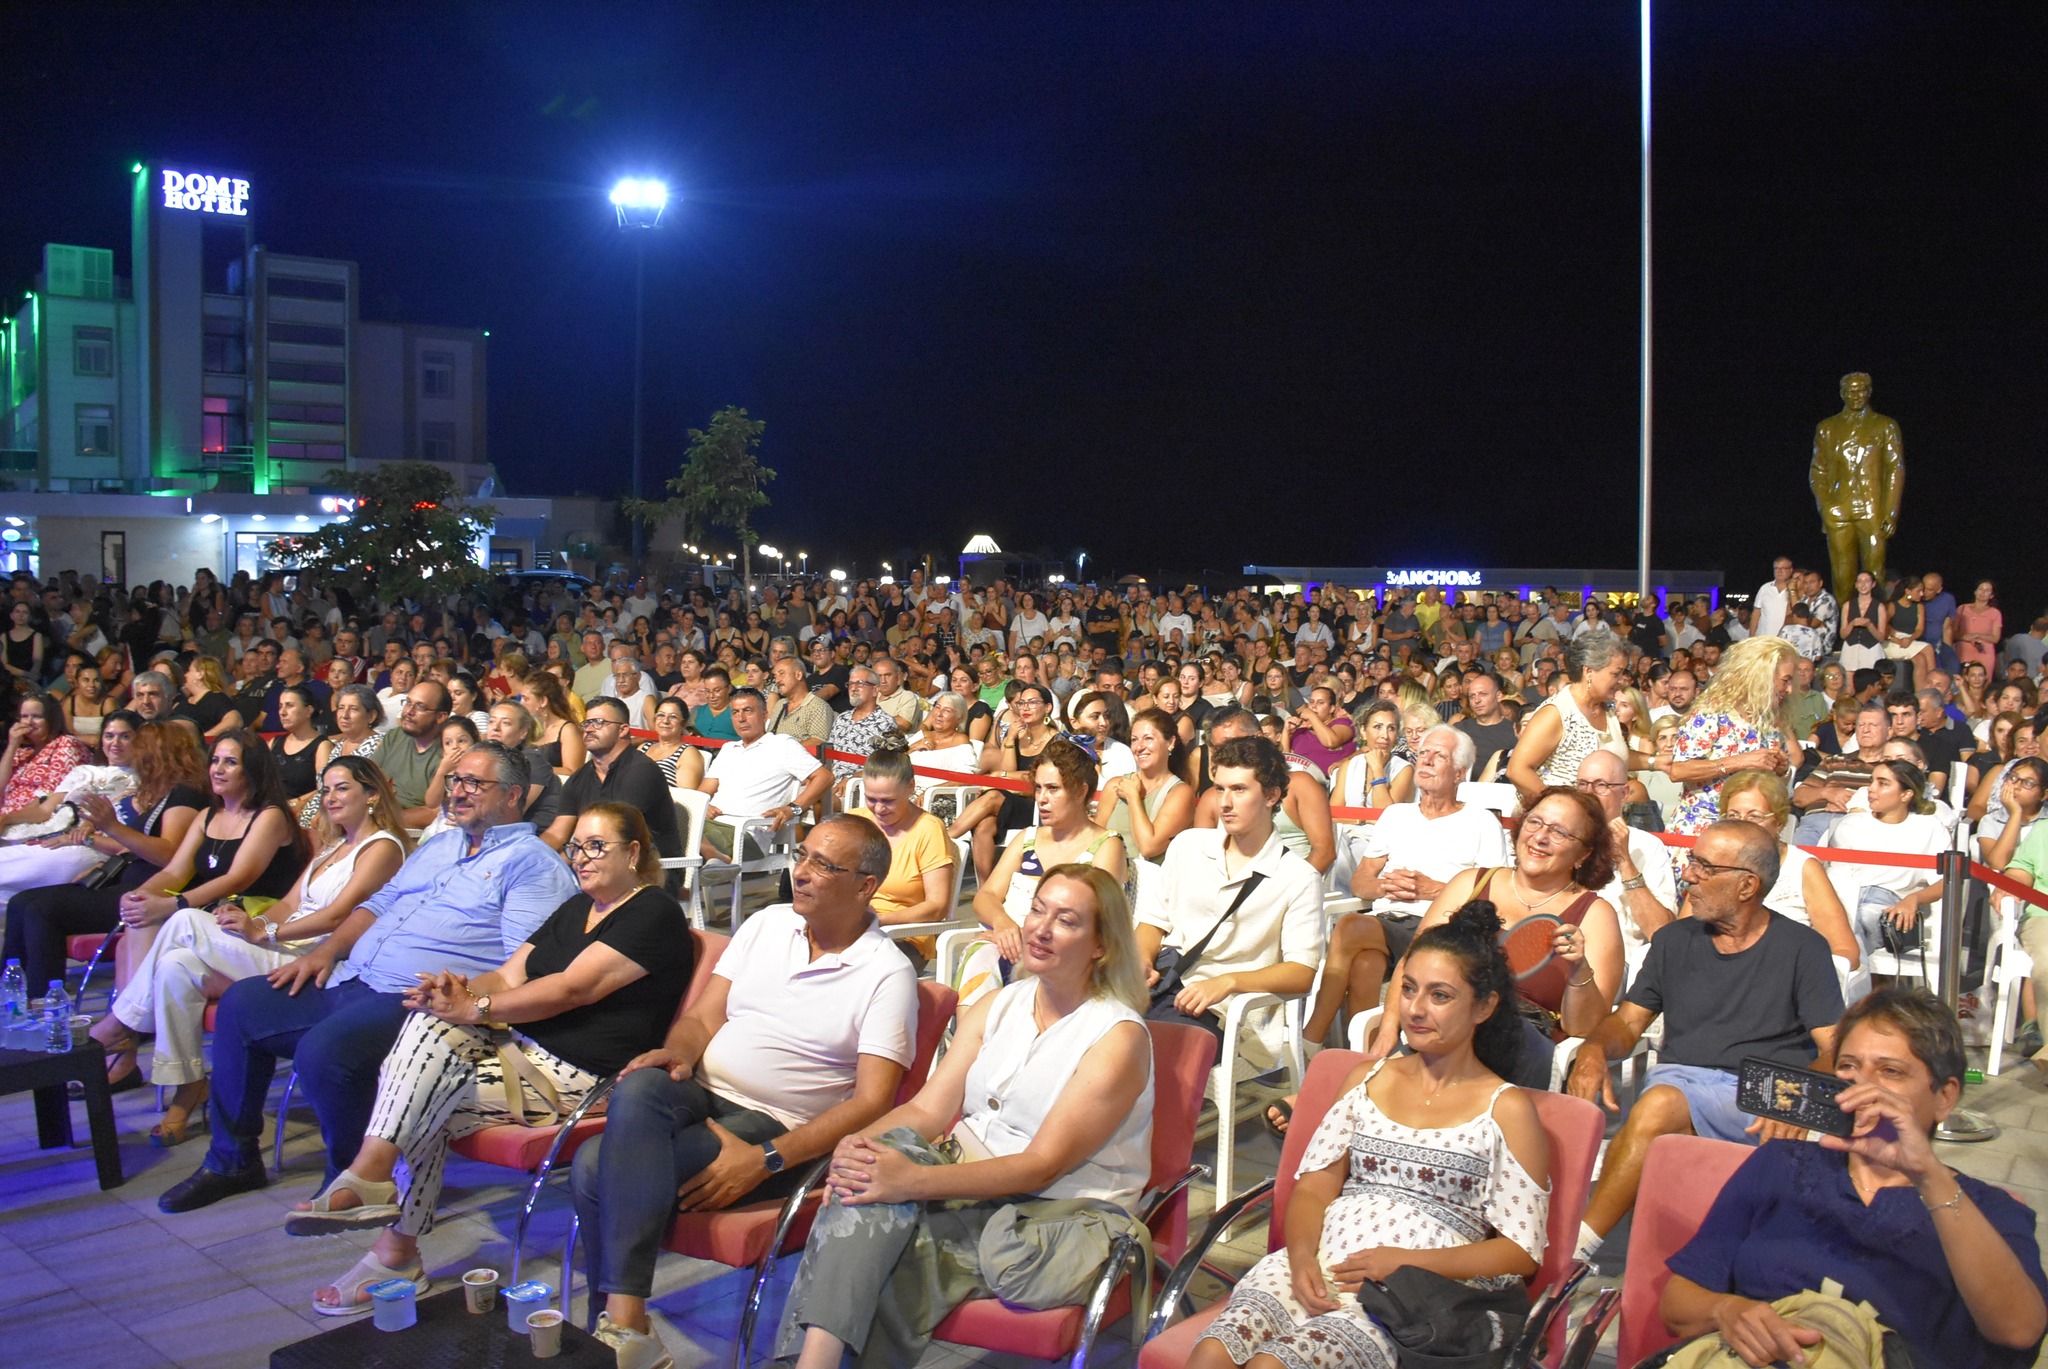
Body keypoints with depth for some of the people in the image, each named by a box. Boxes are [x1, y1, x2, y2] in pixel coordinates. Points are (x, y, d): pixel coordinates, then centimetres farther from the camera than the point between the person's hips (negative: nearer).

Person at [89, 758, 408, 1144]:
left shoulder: (383, 847, -3)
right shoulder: (333, 845, 27)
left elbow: (337, 916, -15)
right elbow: (290, 904, 19)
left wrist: (263, 932, -19)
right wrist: (250, 920, -2)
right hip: (283, 952, 8)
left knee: (186, 921, -17)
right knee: (176, 965, -17)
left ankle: (117, 1026, 1)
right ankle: (187, 1091, -11)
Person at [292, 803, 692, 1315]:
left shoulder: (654, 913, -7)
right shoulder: (576, 909, 21)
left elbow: (572, 989, -16)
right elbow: (508, 977, 12)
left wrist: (474, 1009, -17)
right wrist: (460, 990, -10)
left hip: (582, 1079, -8)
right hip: (523, 1055, 8)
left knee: (424, 1107, -18)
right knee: (434, 1020, -18)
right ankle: (369, 1181, -17)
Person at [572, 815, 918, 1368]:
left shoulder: (888, 975, -4)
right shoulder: (765, 924, 14)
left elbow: (871, 1102, -11)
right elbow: (701, 1018, 15)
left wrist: (765, 1160, -20)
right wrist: (679, 1053, -10)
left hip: (775, 1130, -5)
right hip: (700, 1094, 5)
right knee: (639, 1089, -32)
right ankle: (624, 1323, -32)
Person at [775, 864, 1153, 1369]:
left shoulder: (1119, 1037, -8)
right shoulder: (997, 1008, 13)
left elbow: (1044, 1165, -18)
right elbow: (927, 1109, 4)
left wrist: (913, 1181, -29)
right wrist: (859, 1142, -20)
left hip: (1057, 1212, -5)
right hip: (968, 1189, 5)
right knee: (888, 1148, -29)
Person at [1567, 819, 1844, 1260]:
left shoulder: (1801, 947, 6)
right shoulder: (1674, 940, 18)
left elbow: (1834, 1049, 0)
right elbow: (1628, 1023, 17)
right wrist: (1594, 1050, -7)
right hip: (1677, 1079, 3)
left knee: (1660, 1107, -35)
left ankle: (1576, 1245, -35)